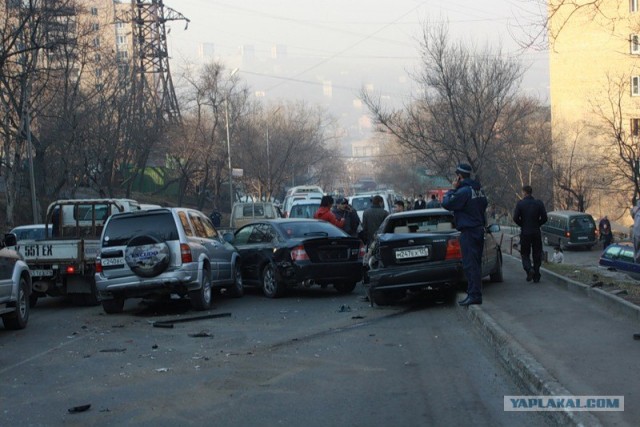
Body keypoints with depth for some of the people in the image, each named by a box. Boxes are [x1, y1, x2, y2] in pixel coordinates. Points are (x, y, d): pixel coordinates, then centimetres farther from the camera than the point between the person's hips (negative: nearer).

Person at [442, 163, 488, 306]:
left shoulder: (464, 191, -18)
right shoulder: (479, 190, 11)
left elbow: (446, 203, -16)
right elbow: (484, 204, 24)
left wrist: (452, 189, -4)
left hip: (468, 232, -9)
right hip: (479, 229, 9)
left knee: (470, 264, -9)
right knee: (475, 263, 14)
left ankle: (474, 295, -11)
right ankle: (474, 293, 20)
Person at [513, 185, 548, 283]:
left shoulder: (520, 204, -6)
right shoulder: (539, 203, 0)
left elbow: (515, 218, -12)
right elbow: (544, 218, -4)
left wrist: (522, 225, 5)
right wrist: (536, 224, 12)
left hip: (525, 233, -2)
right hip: (536, 232, 2)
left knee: (525, 254, 10)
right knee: (537, 255, 10)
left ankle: (529, 269, -17)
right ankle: (536, 276, 8)